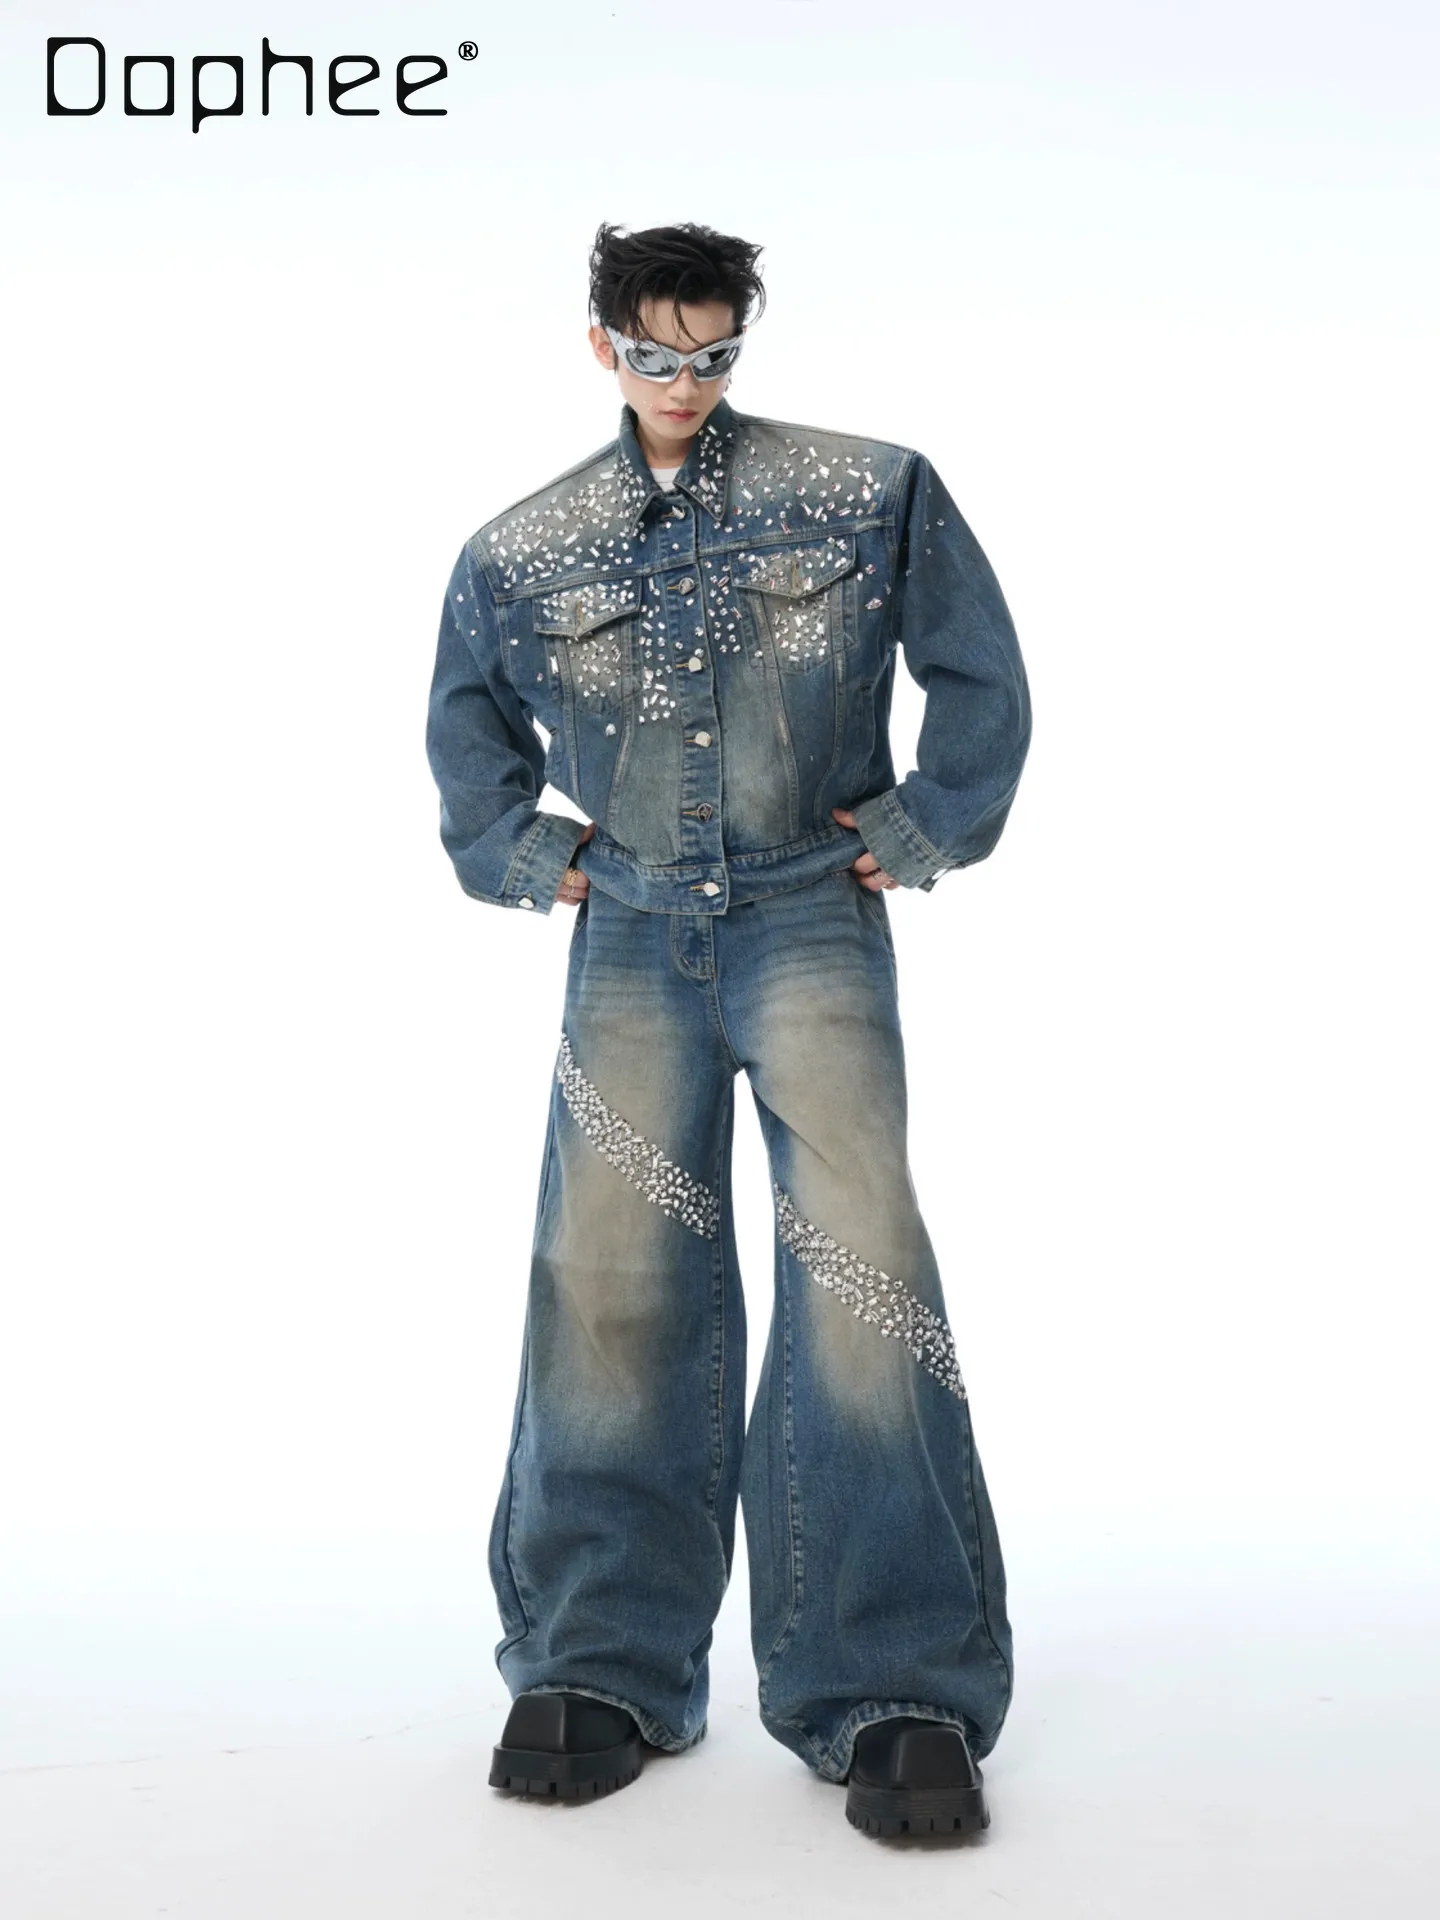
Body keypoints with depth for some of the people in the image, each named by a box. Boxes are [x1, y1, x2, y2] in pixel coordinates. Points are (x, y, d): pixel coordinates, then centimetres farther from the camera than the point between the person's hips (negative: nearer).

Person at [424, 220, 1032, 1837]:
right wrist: (515, 852, 14)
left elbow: (980, 669, 12)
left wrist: (920, 830, 5)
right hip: (631, 936, 2)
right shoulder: (524, 549, 8)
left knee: (859, 1261, -14)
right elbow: (464, 713, 26)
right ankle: (600, 1667, 13)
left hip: (811, 922, -2)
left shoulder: (866, 493, 3)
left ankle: (896, 1691, -3)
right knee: (606, 1276, -2)